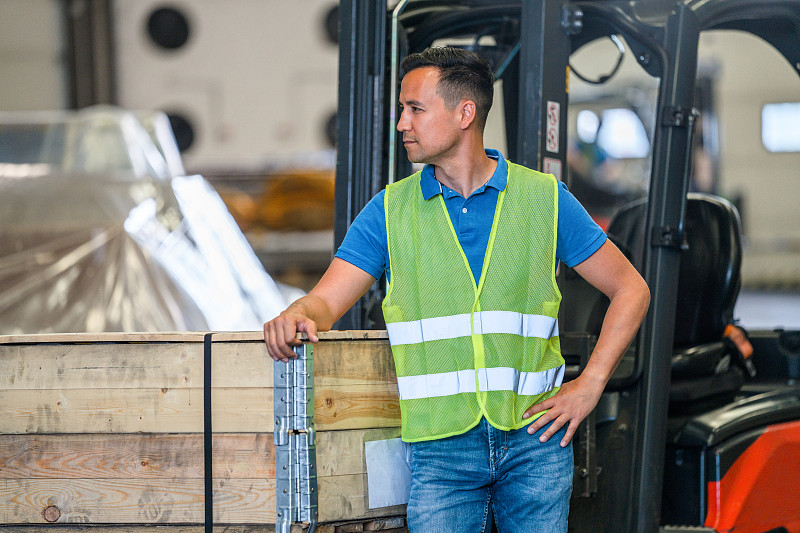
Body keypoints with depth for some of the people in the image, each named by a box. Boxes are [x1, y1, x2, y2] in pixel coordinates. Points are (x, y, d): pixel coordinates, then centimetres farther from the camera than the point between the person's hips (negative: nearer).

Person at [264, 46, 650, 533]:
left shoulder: (543, 197, 4)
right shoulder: (391, 209, 7)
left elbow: (631, 290, 8)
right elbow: (325, 302, 0)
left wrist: (590, 384, -1)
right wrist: (298, 316, -24)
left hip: (535, 437, 0)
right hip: (441, 443, 0)